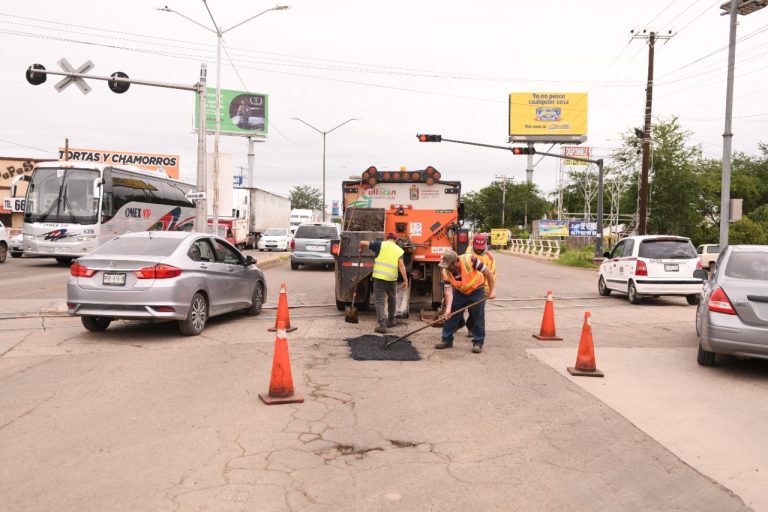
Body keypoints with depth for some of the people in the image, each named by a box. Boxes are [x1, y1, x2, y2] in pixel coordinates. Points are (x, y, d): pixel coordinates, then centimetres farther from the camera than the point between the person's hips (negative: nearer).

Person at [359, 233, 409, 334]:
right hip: (392, 279, 3)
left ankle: (382, 325, -10)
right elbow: (401, 266, -4)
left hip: (379, 277, -3)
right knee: (391, 300, 23)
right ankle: (390, 321, 36)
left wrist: (361, 249, 19)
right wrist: (405, 280, -3)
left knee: (379, 301, 0)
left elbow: (362, 242, -3)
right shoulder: (399, 250, 6)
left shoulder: (380, 245, 1)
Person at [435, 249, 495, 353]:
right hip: (459, 292, 4)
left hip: (476, 291, -4)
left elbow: (487, 272, -22)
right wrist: (448, 308, -33)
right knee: (451, 315, 3)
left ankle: (478, 343, 6)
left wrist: (492, 290, -19)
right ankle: (447, 340, 16)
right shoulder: (446, 272, -20)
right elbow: (448, 290, -20)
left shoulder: (470, 260, -33)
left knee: (478, 317, -5)